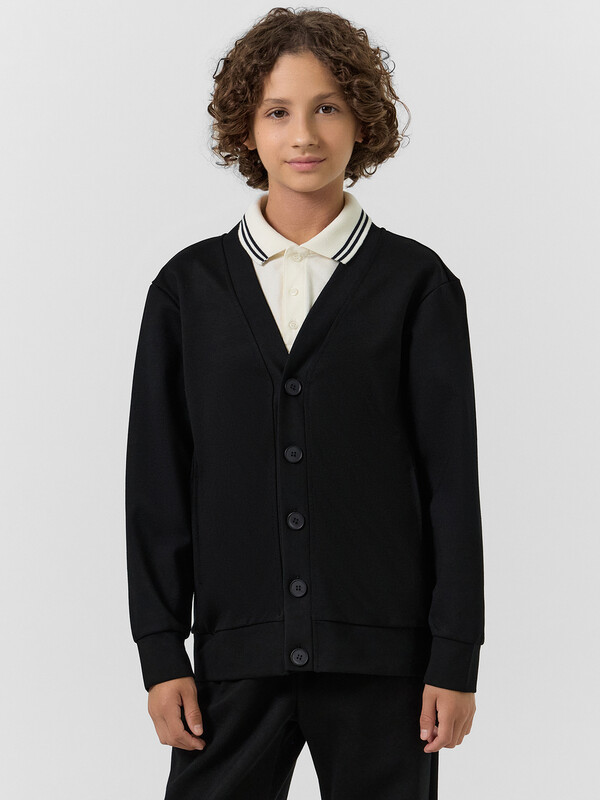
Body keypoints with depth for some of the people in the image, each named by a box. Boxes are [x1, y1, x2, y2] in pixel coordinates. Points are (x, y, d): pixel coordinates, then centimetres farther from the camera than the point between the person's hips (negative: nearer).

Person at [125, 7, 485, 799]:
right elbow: (155, 486, 6)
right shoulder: (189, 285, 7)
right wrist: (161, 653, 1)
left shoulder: (416, 283, 2)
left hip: (382, 657, -1)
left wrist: (456, 659, -3)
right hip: (237, 656, 1)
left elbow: (452, 478, 1)